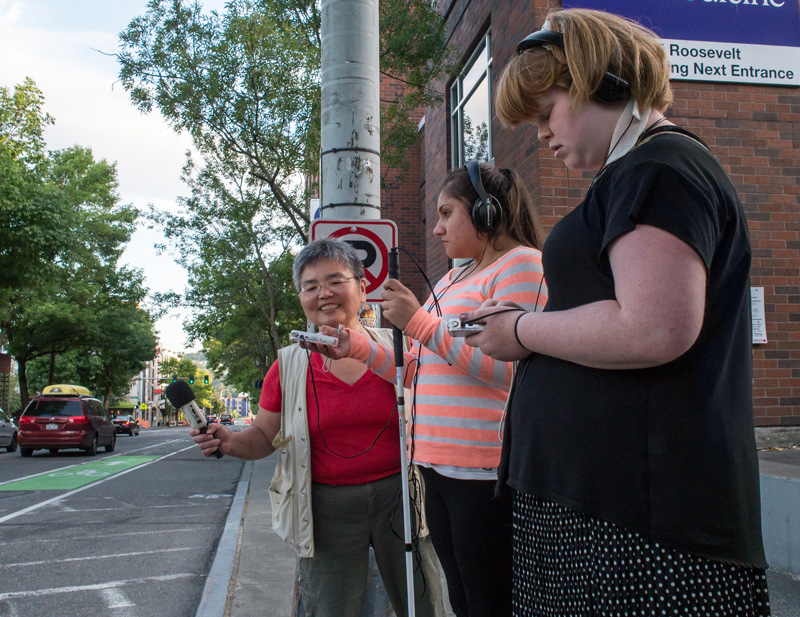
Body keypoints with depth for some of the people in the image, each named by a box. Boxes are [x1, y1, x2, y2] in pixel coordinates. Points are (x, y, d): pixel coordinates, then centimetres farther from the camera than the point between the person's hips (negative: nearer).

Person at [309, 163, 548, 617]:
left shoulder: (521, 263, -5)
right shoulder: (450, 282, 21)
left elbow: (508, 368, -18)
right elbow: (418, 372, 21)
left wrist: (419, 323, -16)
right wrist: (357, 348, 9)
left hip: (485, 472, -9)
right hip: (438, 468, 9)